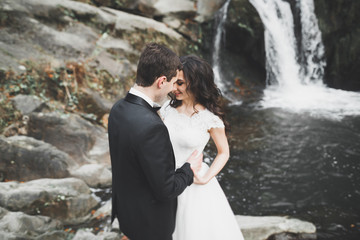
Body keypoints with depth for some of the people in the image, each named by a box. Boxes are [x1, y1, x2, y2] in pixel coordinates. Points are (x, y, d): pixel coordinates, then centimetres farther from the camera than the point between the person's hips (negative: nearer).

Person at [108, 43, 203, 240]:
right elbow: (166, 189, -27)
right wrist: (189, 168, -9)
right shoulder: (150, 126, -34)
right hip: (150, 221, -7)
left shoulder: (118, 109, -7)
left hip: (125, 208, 8)